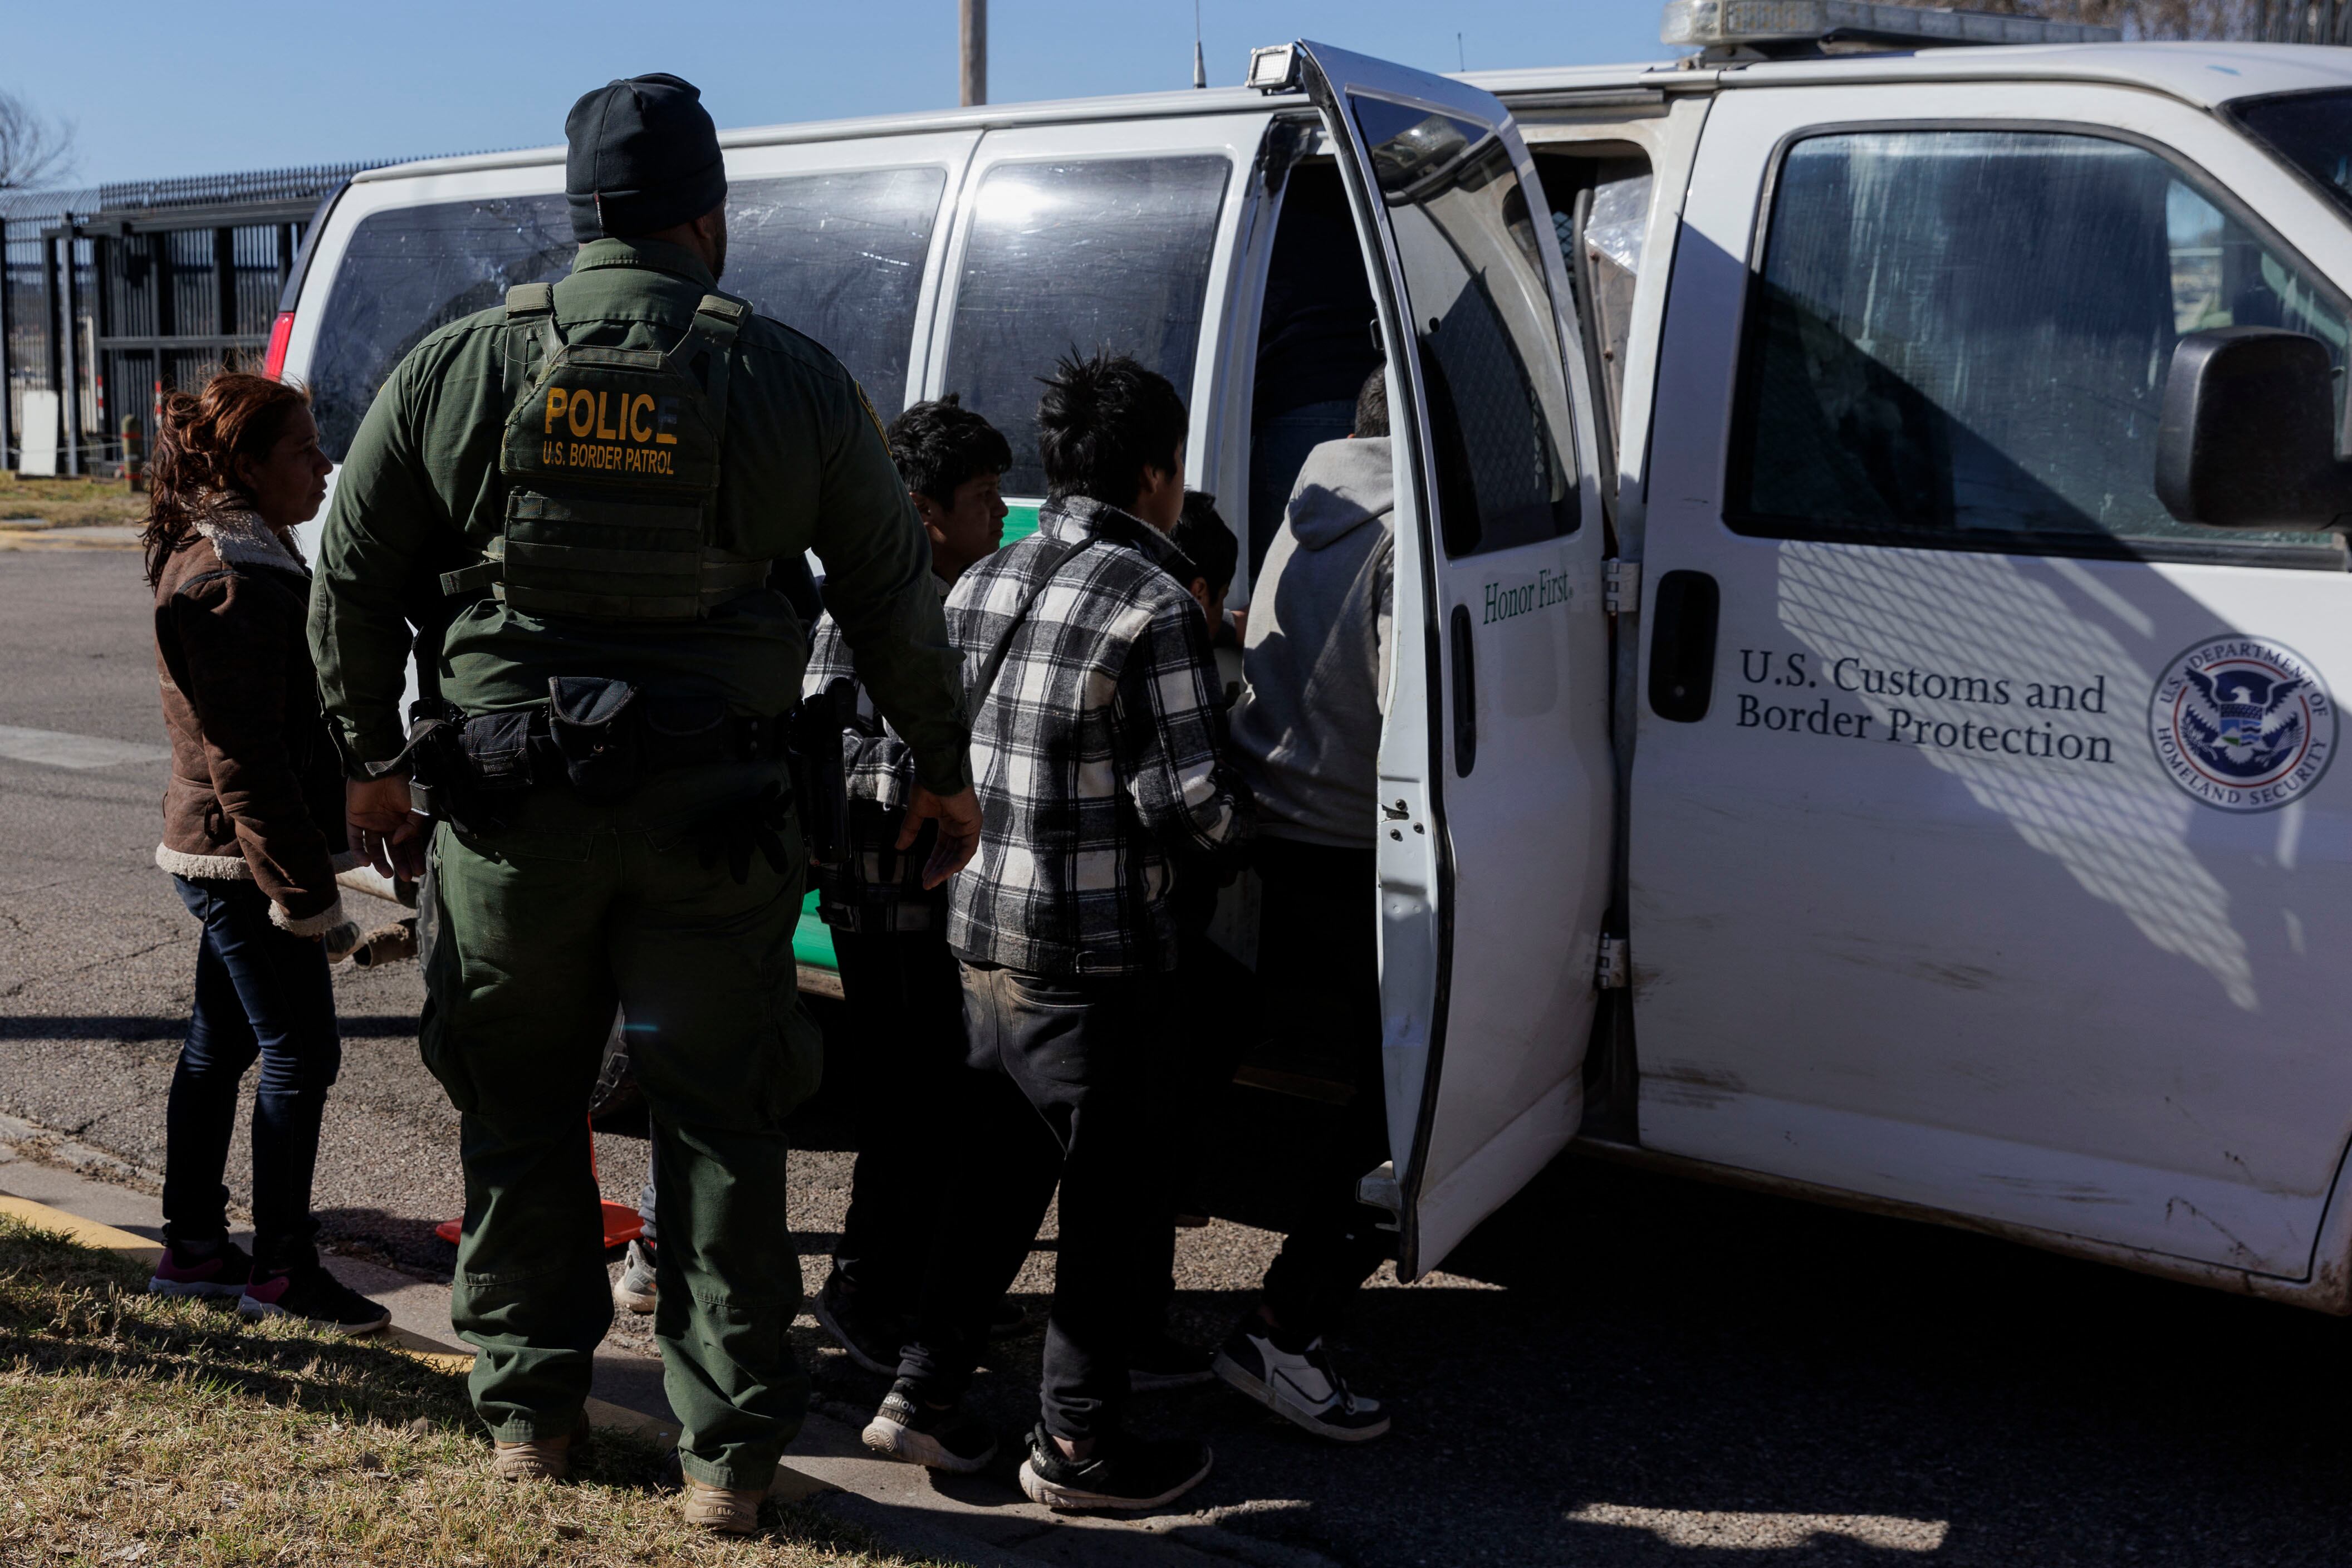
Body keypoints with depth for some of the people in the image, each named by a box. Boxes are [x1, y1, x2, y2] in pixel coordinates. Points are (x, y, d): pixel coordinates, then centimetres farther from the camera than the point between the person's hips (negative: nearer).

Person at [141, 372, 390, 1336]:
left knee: (220, 1045, 17)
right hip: (244, 860, -11)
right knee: (299, 1052, -3)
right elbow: (244, 759, -23)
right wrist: (306, 895, -22)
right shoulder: (237, 582, -19)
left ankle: (192, 1247, 28)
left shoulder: (227, 561, 15)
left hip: (217, 856, 11)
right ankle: (280, 1270, 6)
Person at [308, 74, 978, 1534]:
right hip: (706, 811, -1)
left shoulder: (458, 366, 3)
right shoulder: (792, 378, 0)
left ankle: (530, 1409, 29)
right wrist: (944, 768, 14)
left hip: (503, 805, 1)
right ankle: (729, 1446, 15)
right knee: (719, 1124, 8)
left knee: (519, 1111, 16)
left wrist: (374, 757, 17)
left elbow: (353, 578, 6)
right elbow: (894, 593, 4)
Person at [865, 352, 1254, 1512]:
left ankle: (925, 1386, 28)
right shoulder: (1152, 605, -14)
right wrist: (1240, 821, 4)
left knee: (995, 1170, 21)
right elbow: (1190, 804, -17)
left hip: (979, 936, 7)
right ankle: (1077, 1441, 18)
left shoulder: (981, 585, 7)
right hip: (1094, 958, -7)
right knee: (1114, 1194, 7)